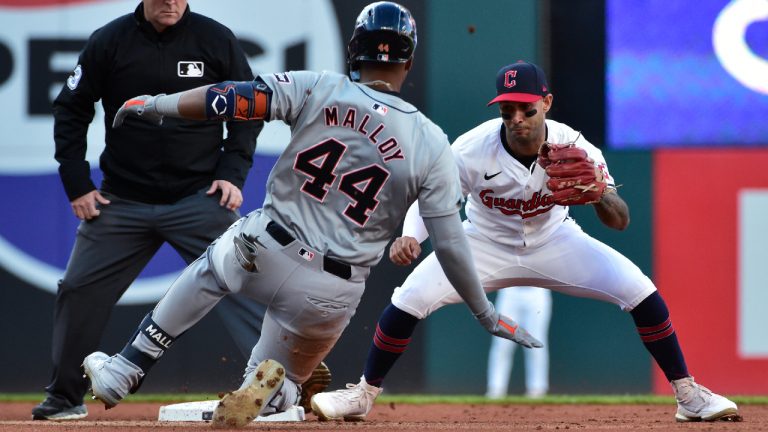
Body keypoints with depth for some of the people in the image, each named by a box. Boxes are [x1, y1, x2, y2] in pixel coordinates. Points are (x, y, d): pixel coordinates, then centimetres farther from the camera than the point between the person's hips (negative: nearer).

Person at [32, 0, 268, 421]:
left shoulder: (216, 40, -4)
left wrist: (233, 173, -6)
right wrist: (77, 184, 0)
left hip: (200, 198, -2)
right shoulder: (108, 41, -3)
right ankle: (65, 397, 20)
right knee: (79, 291, 4)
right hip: (122, 202, 2)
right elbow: (70, 111, 6)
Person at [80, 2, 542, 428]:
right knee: (279, 387, 23)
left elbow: (231, 99, -11)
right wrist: (486, 314, 7)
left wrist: (156, 104, 4)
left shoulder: (318, 90, -7)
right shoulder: (432, 145, -5)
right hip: (332, 293, 0)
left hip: (265, 249, 0)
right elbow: (450, 244, -4)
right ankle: (266, 390, -16)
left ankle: (121, 373, 29)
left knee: (207, 273, 35)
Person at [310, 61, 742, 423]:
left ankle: (689, 395, 0)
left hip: (553, 241, 0)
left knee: (641, 291, -16)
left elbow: (621, 221, -21)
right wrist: (409, 236, -38)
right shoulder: (473, 149, -27)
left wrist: (600, 195, -45)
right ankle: (364, 395, 4)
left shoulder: (573, 147, -24)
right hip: (487, 243, 0)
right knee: (410, 298, -19)